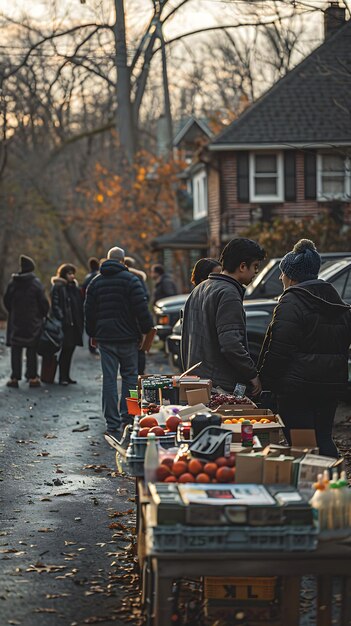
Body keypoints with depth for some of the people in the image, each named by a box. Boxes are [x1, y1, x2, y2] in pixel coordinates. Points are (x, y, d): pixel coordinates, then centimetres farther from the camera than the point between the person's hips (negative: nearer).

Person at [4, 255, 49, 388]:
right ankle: (32, 377, 5)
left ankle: (15, 378, 5)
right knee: (31, 350, 5)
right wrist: (42, 315, 9)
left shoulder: (13, 283, -2)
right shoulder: (36, 283, -9)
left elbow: (6, 301, 4)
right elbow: (44, 303, -9)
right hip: (32, 322, -1)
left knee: (16, 351, 6)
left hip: (16, 321, 1)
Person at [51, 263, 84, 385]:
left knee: (70, 350, 9)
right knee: (66, 349, -7)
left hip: (75, 324, 7)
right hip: (65, 324, -7)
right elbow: (55, 305, -11)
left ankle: (66, 376, 16)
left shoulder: (75, 287, 16)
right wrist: (61, 319, -20)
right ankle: (62, 377, -2)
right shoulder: (58, 287, -5)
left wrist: (81, 322, 12)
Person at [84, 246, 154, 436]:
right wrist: (146, 329, 0)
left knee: (109, 379, 2)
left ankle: (112, 423, 1)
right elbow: (141, 308, -10)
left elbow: (89, 311, 11)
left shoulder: (95, 282, 8)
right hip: (128, 337, -3)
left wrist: (93, 334, 20)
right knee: (130, 375, 10)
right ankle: (127, 415, 6)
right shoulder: (130, 279, -5)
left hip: (105, 337, 3)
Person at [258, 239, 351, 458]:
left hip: (298, 384, -8)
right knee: (324, 438, 16)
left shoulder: (291, 302, -12)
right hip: (332, 383, 8)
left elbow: (279, 349, -16)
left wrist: (266, 380, -6)